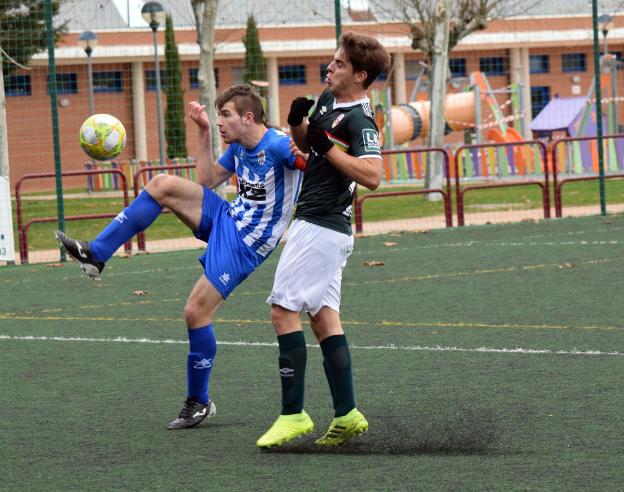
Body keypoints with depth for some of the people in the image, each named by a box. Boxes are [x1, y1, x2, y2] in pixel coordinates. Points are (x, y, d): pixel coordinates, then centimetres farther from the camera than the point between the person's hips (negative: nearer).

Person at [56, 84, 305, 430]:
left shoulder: (278, 146, -19)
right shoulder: (238, 148, 8)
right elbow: (207, 180, 22)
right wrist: (204, 133, 16)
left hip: (245, 244, -8)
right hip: (225, 218, 8)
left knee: (196, 312, -10)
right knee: (162, 185, -7)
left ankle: (199, 403, 8)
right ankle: (95, 253, -5)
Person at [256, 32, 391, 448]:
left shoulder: (359, 120, -17)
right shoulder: (328, 99, 12)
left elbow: (373, 176, -30)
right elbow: (305, 142, 27)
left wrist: (326, 146, -25)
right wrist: (298, 122, 6)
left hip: (321, 228, -10)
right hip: (322, 227, 10)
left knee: (283, 309, -11)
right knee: (322, 316, 10)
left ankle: (293, 414, -10)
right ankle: (347, 415, 10)